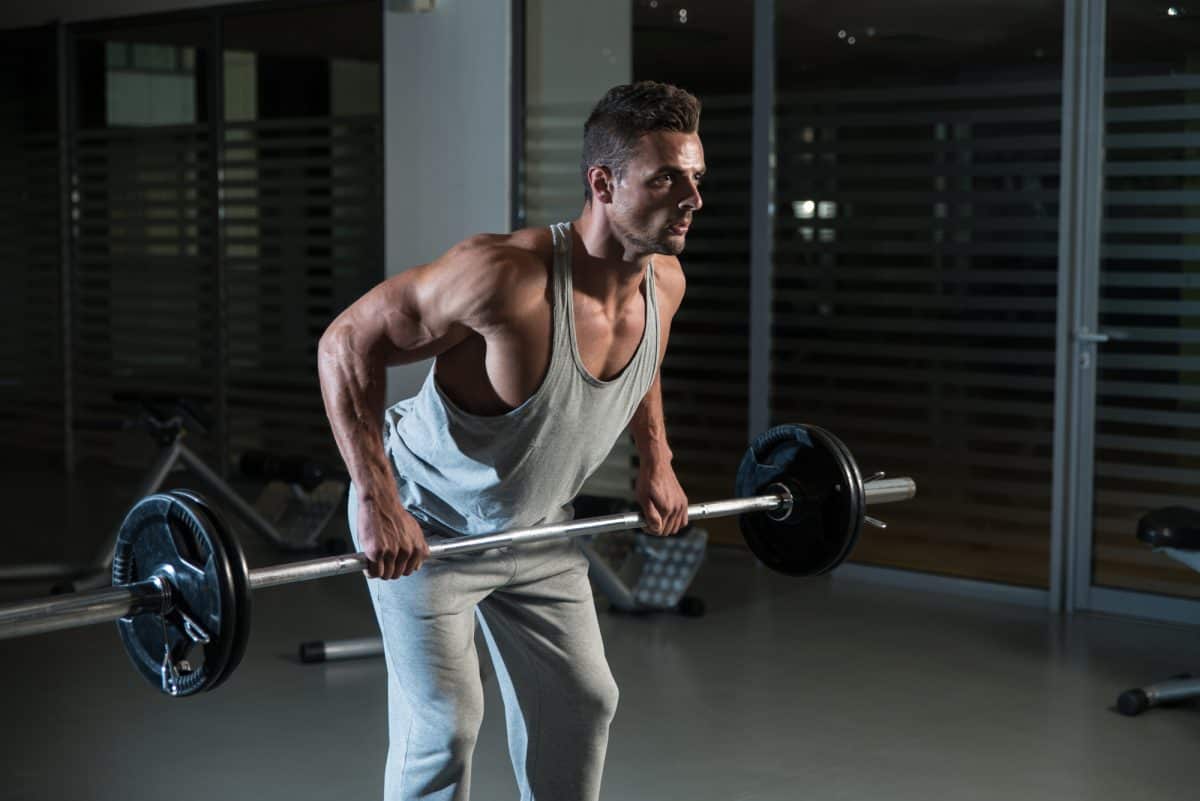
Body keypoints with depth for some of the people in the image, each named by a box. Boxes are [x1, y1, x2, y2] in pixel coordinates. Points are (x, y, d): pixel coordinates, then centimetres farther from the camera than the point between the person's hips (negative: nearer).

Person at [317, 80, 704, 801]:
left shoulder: (665, 281, -12)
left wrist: (656, 462, 6)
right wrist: (378, 499, -32)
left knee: (583, 702, 12)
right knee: (444, 721, -6)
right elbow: (348, 342, -28)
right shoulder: (507, 275, -35)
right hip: (427, 521, -7)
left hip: (537, 525, 7)